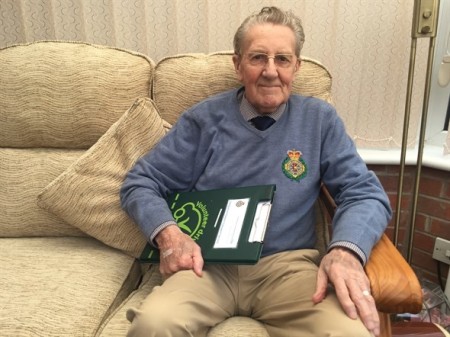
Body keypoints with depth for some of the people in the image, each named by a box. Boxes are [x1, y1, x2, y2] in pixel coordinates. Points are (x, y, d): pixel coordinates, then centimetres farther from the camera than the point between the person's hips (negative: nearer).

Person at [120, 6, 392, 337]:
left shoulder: (320, 119, 6)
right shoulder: (205, 118, 4)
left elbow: (365, 193, 3)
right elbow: (140, 182, 6)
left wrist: (346, 250, -19)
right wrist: (169, 233, -15)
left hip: (287, 265, 1)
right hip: (208, 264, 0)